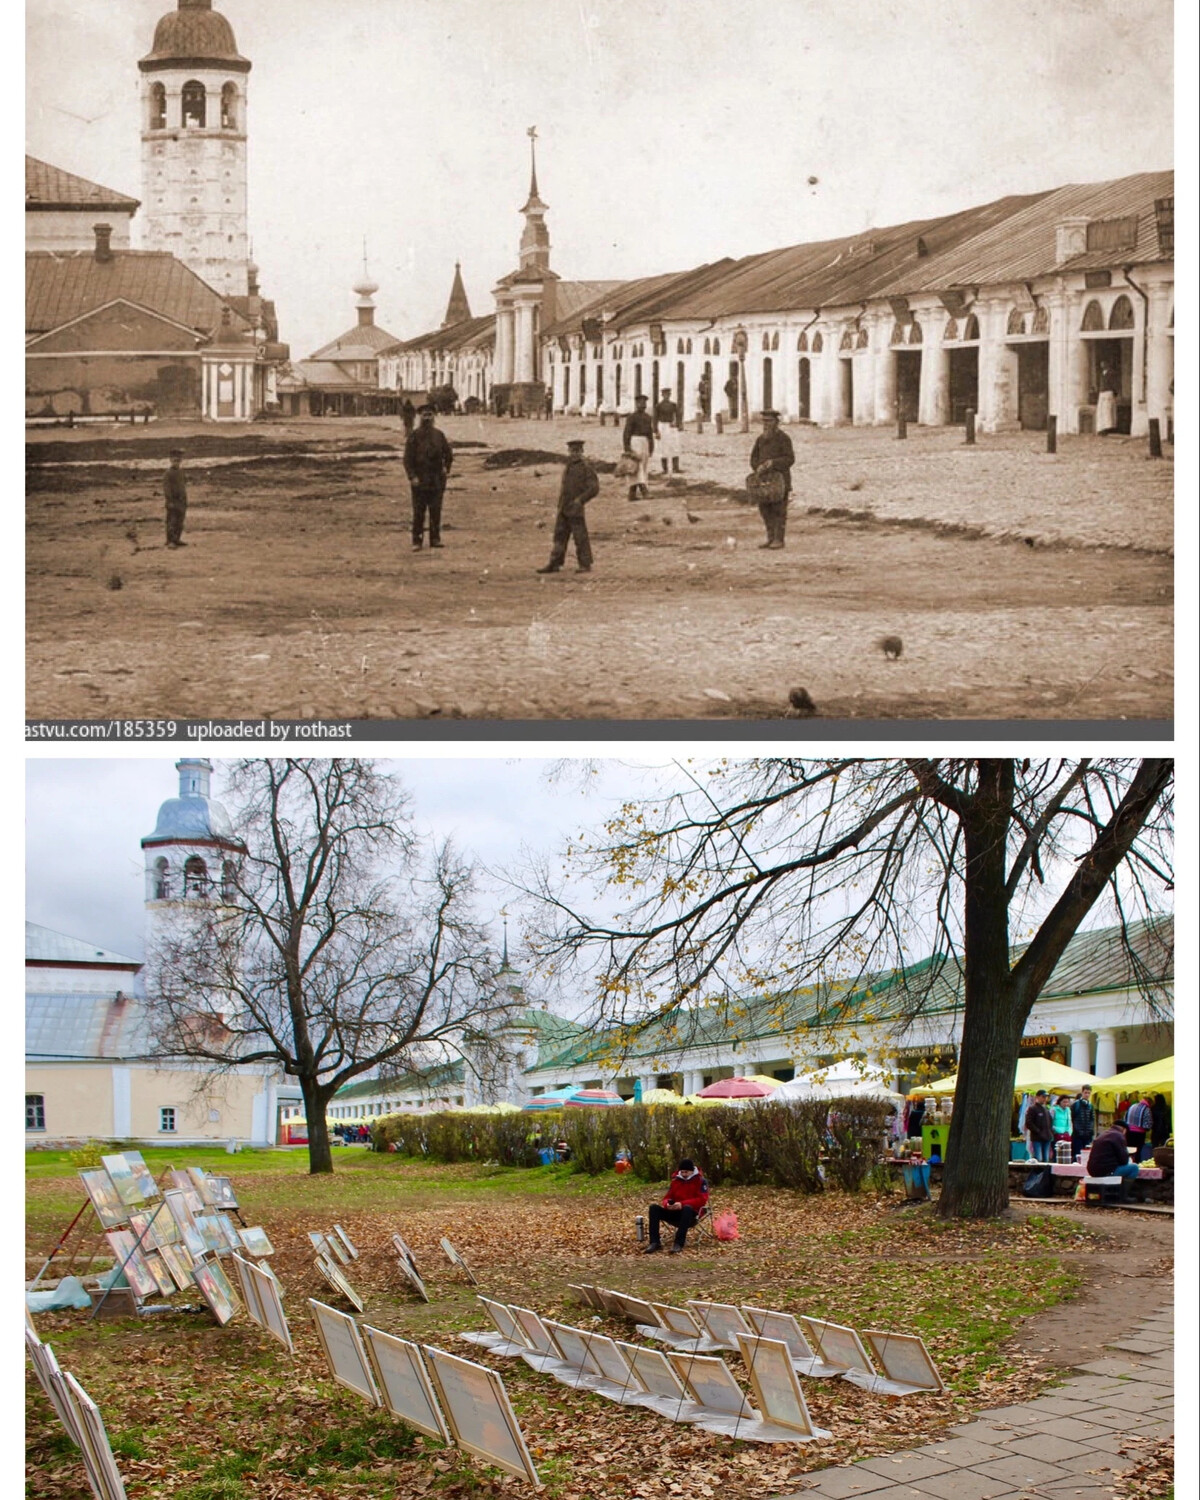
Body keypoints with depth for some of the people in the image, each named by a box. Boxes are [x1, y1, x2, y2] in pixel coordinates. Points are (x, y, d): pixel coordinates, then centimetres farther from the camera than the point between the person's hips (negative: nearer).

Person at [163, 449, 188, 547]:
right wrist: (169, 501, -20)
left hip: (181, 500, 8)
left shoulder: (180, 471, 12)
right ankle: (170, 541, -3)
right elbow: (166, 488, -15)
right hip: (173, 501, -7)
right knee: (171, 521, -6)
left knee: (180, 521, 11)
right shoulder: (168, 473, -12)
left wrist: (185, 500, 18)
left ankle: (177, 539, 19)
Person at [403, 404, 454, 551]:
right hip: (420, 480, -3)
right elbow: (407, 459, -6)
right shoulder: (414, 436, -2)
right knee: (419, 512, -4)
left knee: (436, 511, 5)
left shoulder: (439, 435, 9)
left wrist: (446, 467, 7)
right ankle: (417, 541, 0)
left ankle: (435, 539, 13)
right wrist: (412, 477, -15)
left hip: (437, 479, 4)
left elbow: (449, 453, 22)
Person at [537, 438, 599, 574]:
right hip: (563, 509, 8)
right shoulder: (568, 467, 14)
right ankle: (554, 564, 12)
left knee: (580, 537, -3)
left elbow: (594, 488, -14)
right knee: (559, 537, 9)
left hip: (575, 510, -7)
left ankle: (585, 565, 3)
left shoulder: (586, 468, -9)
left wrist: (580, 499, -21)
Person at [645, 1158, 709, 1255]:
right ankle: (655, 1242, -28)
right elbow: (668, 1197, 11)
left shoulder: (700, 1181, -3)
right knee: (654, 1207, -17)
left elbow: (702, 1200, -15)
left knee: (687, 1208, -41)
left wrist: (682, 1204, -27)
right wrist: (667, 1204, -16)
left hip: (691, 1214, -5)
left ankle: (679, 1244, -44)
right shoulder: (676, 1180, 11)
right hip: (675, 1213, 5)